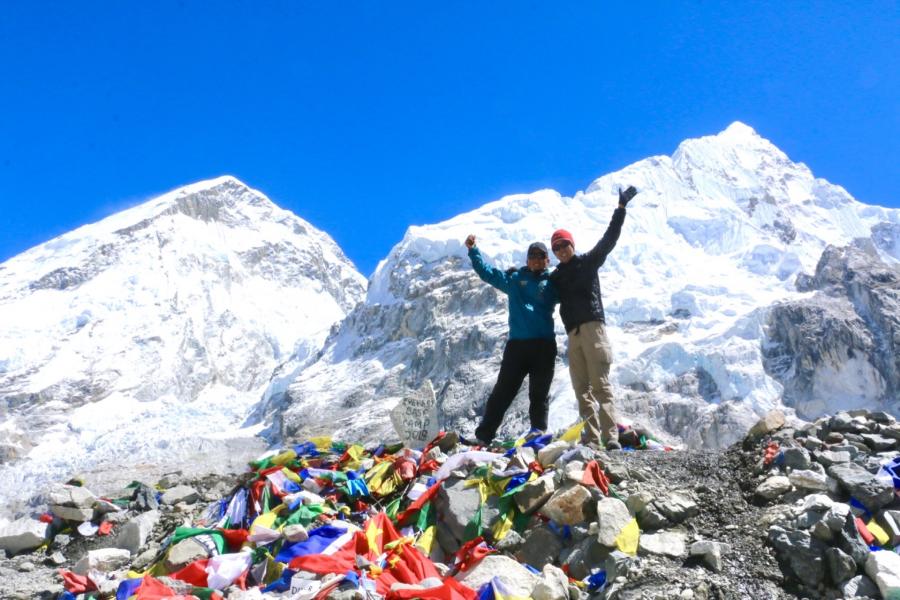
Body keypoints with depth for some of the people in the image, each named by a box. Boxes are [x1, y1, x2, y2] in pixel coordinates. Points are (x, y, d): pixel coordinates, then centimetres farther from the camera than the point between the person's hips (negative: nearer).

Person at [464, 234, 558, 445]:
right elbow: (487, 272, 11)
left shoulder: (552, 282, 11)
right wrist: (473, 250, 2)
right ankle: (483, 437, 2)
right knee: (502, 392, 0)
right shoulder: (514, 278, 13)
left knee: (539, 395, 7)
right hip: (517, 344, 0)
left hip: (544, 346, 0)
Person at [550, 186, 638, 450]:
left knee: (600, 385, -13)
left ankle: (610, 437, -18)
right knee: (582, 389, -1)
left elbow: (609, 238, 1)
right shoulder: (555, 276, 22)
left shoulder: (588, 261, 10)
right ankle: (591, 438, -3)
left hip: (592, 327, -5)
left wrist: (621, 207, -5)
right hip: (573, 334, 5)